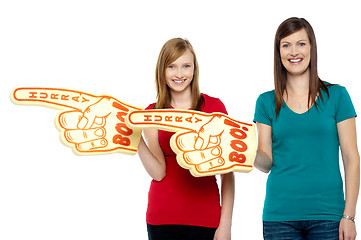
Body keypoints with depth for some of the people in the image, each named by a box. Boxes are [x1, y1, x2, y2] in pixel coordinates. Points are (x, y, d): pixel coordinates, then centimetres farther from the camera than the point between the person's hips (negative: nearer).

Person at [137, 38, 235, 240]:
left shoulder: (214, 107, 1)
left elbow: (227, 171, -2)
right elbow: (158, 172, -5)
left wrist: (225, 223, -8)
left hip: (205, 219, -1)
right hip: (162, 219, 1)